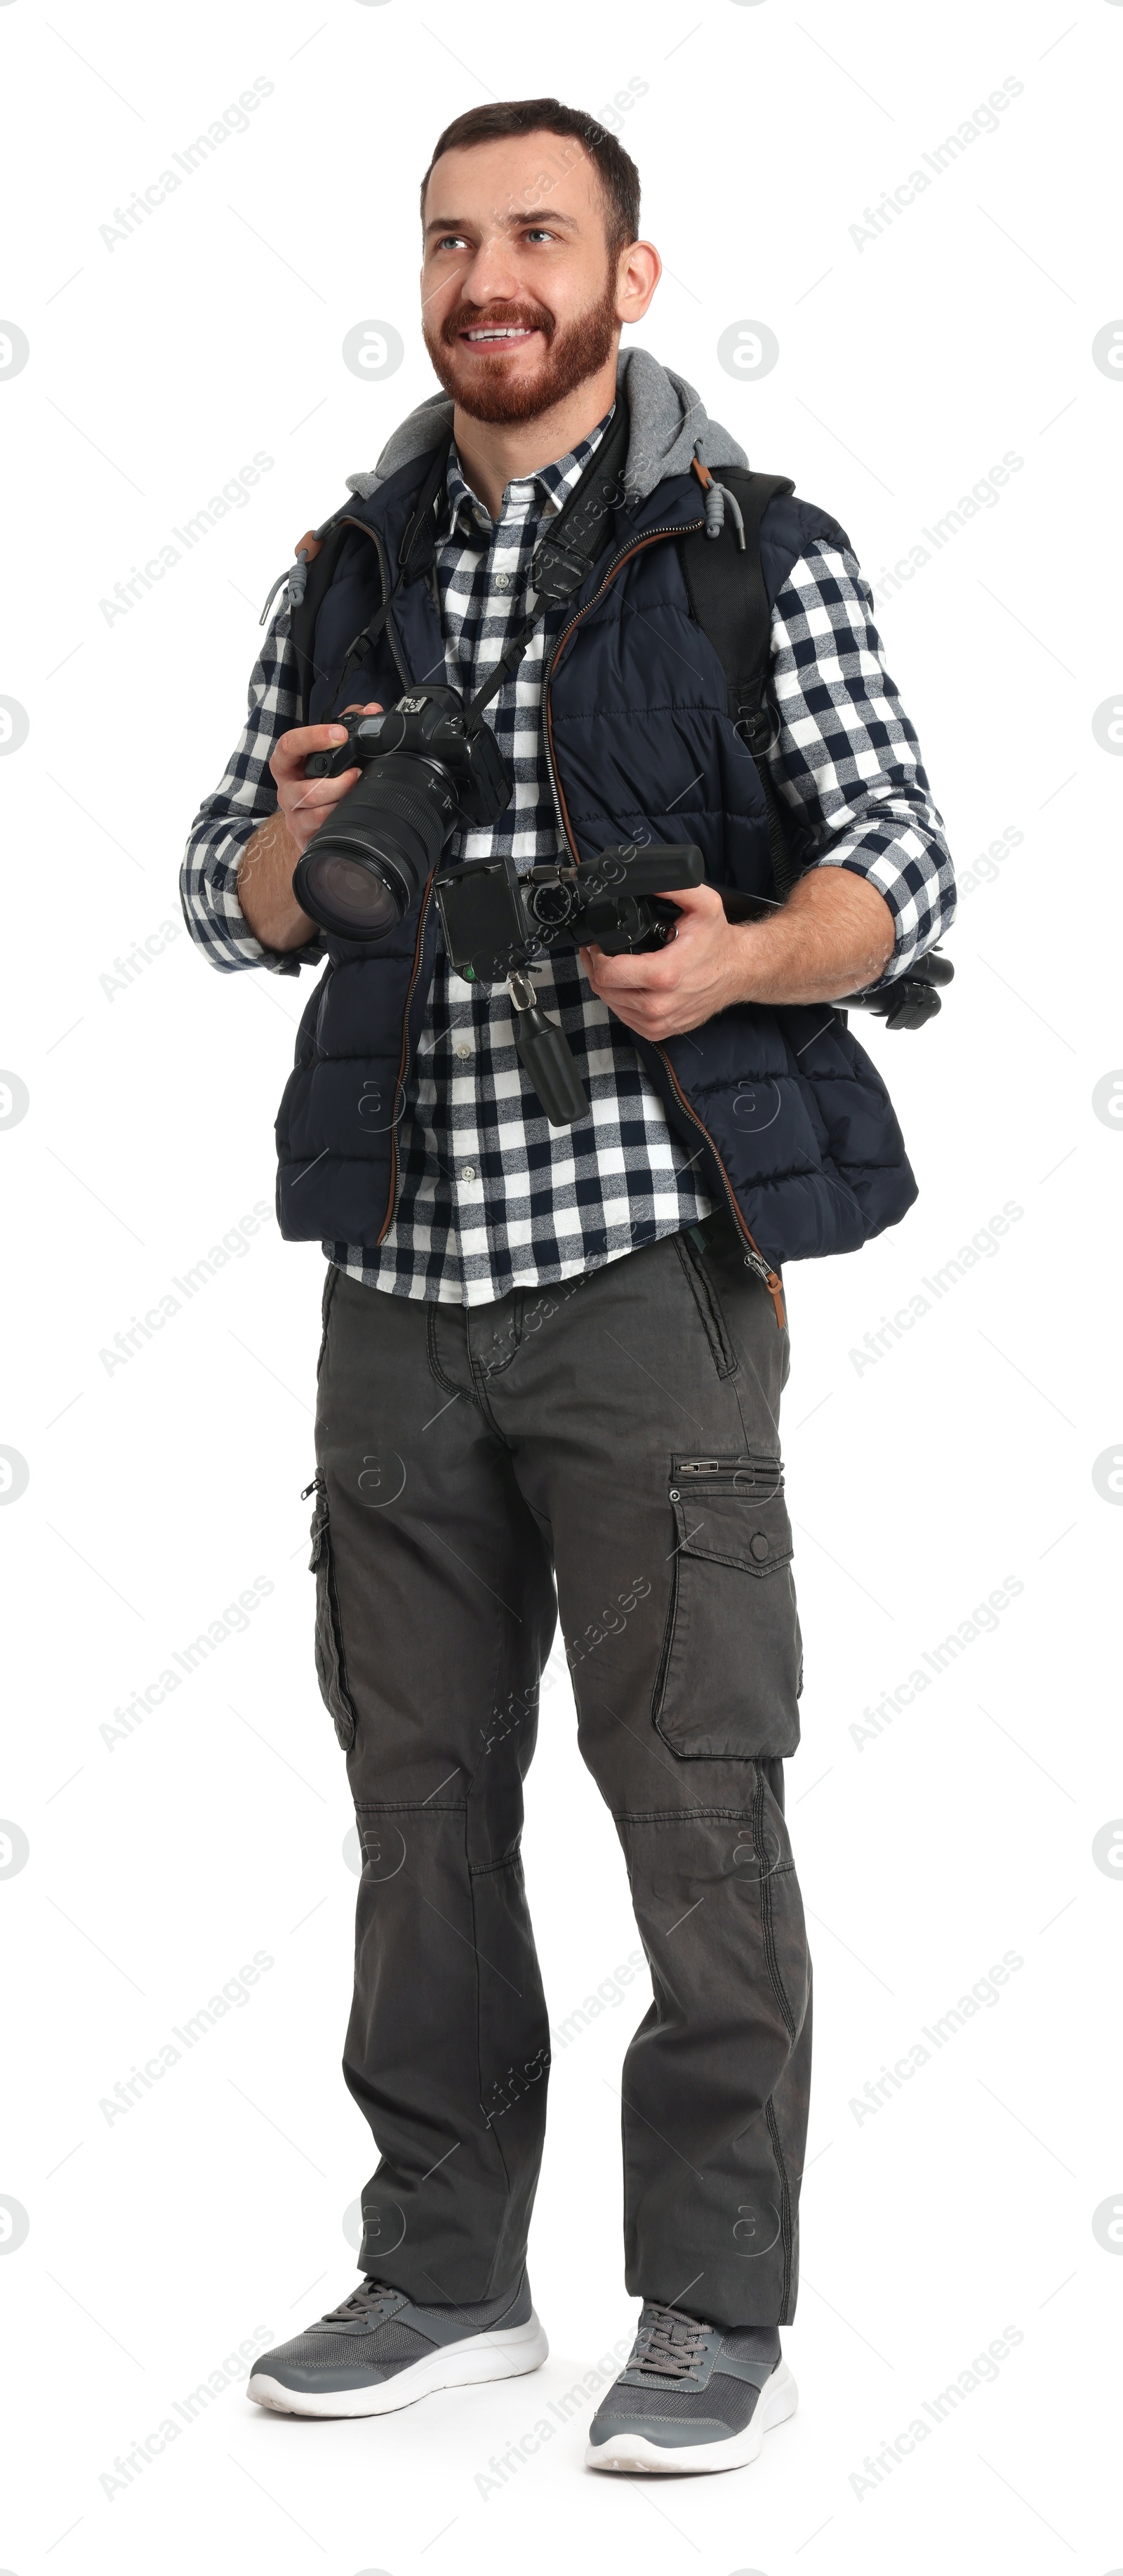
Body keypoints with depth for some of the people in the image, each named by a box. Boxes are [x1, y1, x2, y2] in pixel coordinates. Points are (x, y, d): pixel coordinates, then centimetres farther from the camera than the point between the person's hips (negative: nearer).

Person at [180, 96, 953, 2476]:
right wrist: (292, 851, -8)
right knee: (420, 1786, 10)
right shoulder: (350, 571, 14)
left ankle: (718, 2314, 9)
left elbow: (902, 856, -4)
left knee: (693, 1791, -2)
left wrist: (739, 958, -25)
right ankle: (447, 2273, 23)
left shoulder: (755, 549, 0)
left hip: (645, 1263, -4)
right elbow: (227, 898, 15)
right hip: (400, 1273, 5)